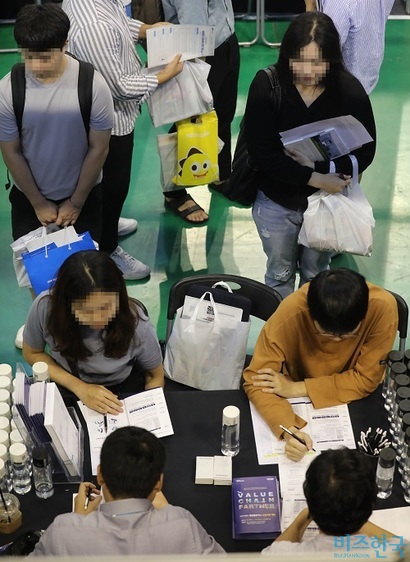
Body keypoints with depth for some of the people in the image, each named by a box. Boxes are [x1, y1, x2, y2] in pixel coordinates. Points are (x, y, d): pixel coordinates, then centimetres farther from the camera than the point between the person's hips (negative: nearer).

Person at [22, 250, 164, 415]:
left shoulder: (137, 325, -25)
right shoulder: (45, 307, -25)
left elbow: (155, 375, -5)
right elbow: (32, 353, -6)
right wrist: (79, 388, -18)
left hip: (123, 392, -1)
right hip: (66, 388, 1)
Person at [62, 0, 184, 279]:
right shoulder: (92, 26, -38)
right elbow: (118, 86, -30)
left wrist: (146, 29, -2)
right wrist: (164, 76, -20)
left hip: (112, 113, 9)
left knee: (113, 180, 29)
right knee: (113, 183, 11)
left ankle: (105, 223, 53)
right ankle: (107, 251, 32)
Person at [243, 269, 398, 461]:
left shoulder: (383, 308, -28)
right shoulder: (289, 315, -30)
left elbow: (366, 379, -20)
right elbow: (255, 380, -25)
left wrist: (297, 389, -25)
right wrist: (289, 429, -41)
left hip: (355, 401, 1)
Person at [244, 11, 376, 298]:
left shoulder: (350, 90, -17)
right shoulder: (267, 85, -20)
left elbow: (364, 153, -13)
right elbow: (261, 153, -23)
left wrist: (318, 165, -29)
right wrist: (314, 178, -29)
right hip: (276, 202, 0)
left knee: (316, 274, 20)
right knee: (280, 274, 20)